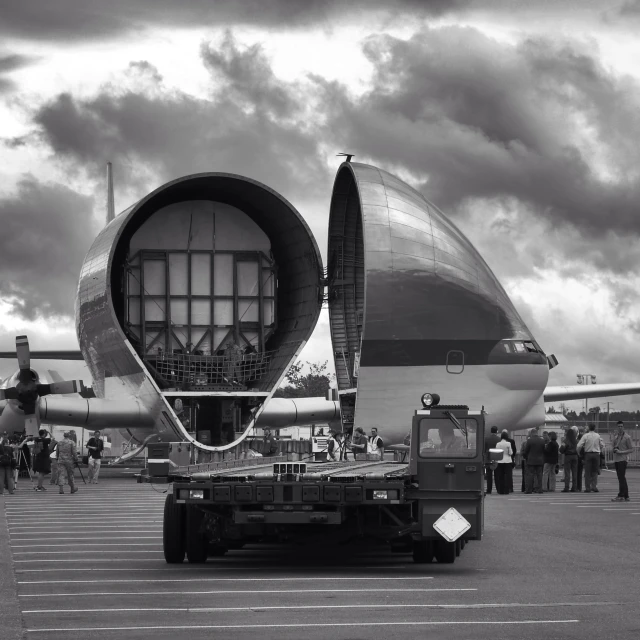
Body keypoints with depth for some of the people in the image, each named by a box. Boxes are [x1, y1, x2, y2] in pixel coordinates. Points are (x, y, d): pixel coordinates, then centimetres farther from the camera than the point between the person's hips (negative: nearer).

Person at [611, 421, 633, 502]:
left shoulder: (627, 437, -4)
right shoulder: (615, 437, 16)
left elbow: (631, 450, -4)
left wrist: (621, 452, -14)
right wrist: (614, 449, 2)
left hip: (623, 459, -7)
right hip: (616, 459, 7)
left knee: (621, 478, -12)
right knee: (621, 478, 8)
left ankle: (620, 496, -14)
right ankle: (626, 496, 12)